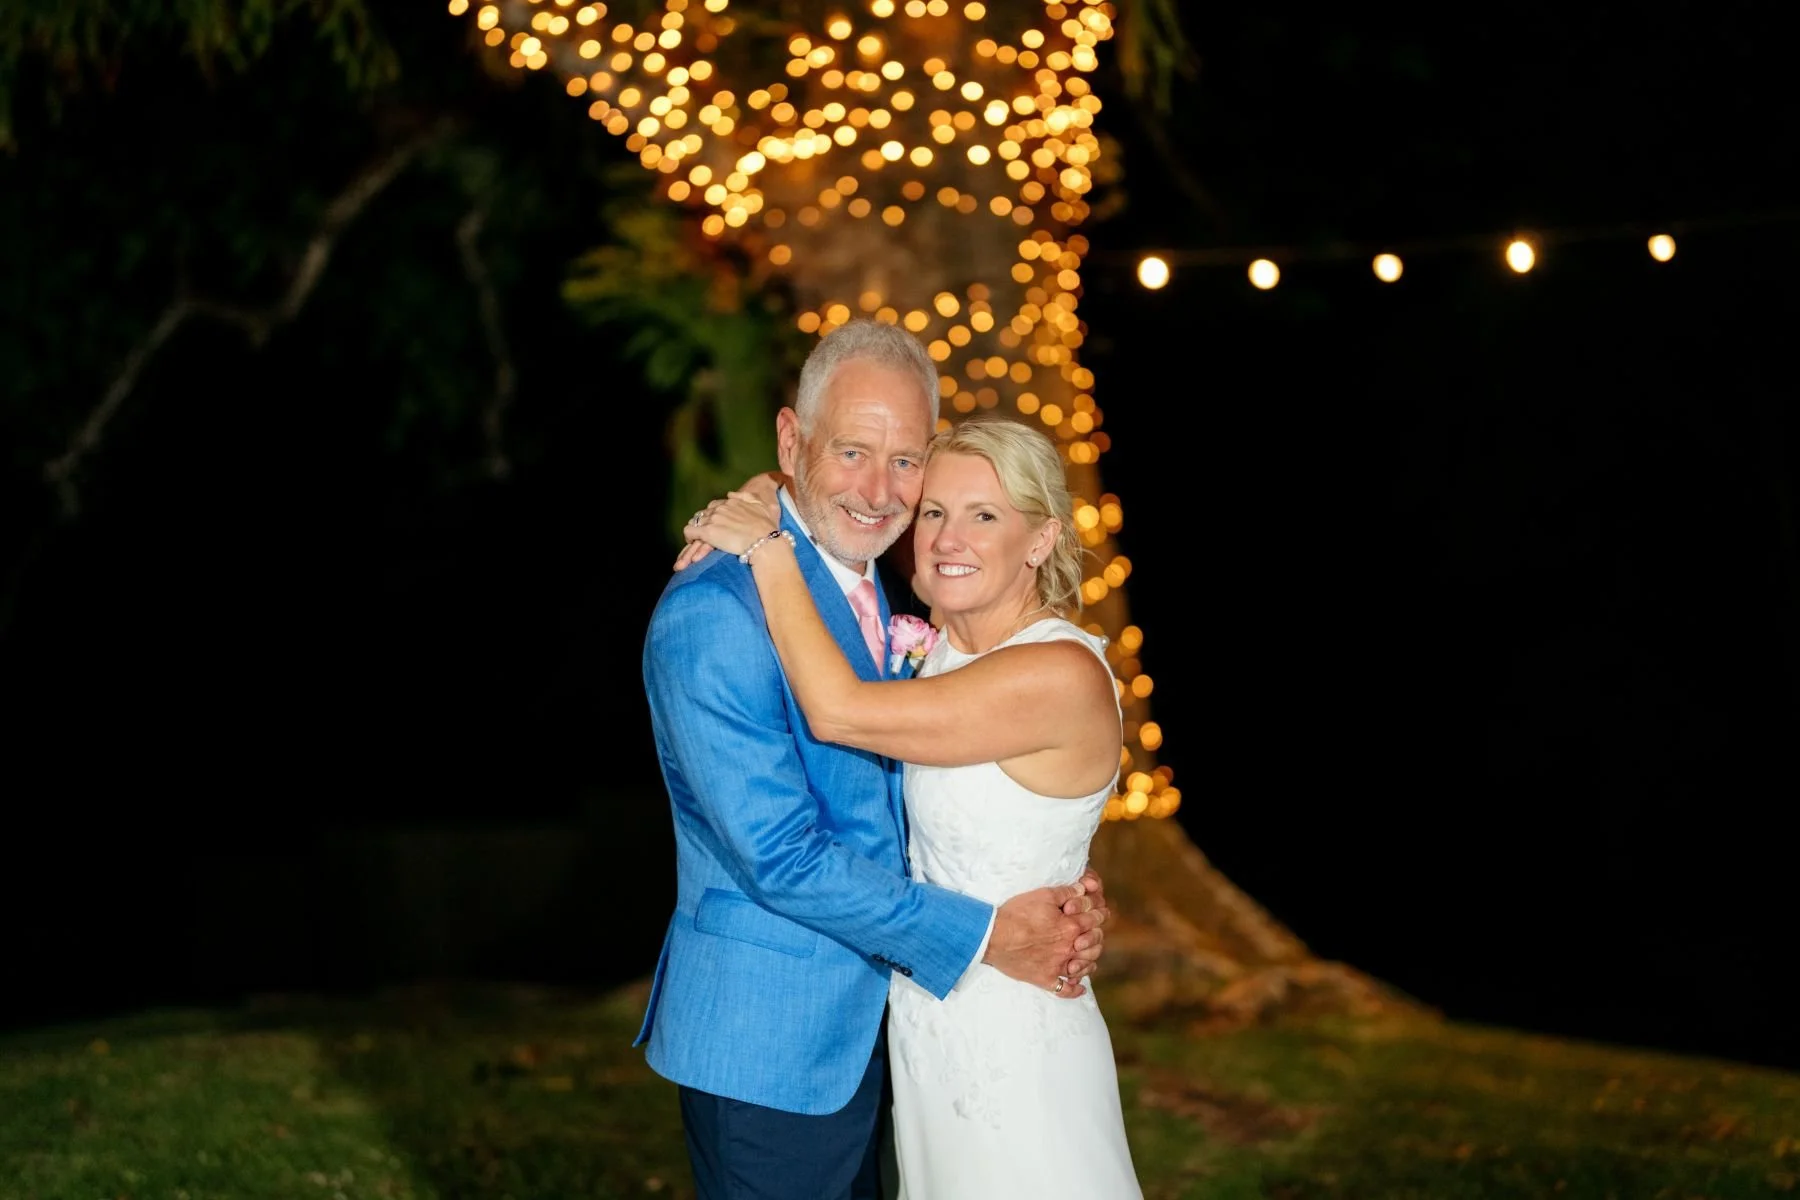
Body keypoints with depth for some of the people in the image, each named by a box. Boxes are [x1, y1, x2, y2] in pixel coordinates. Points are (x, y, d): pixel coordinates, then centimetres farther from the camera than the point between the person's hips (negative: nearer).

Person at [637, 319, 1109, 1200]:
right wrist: (985, 935, -18)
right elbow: (781, 856, -24)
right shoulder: (713, 613, -21)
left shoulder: (865, 591, 8)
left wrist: (1057, 896, -6)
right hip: (766, 1042, -9)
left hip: (860, 1028, 9)